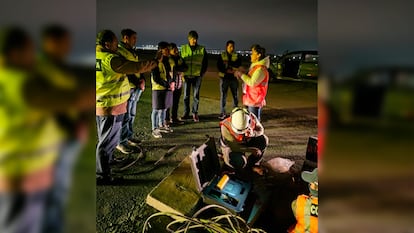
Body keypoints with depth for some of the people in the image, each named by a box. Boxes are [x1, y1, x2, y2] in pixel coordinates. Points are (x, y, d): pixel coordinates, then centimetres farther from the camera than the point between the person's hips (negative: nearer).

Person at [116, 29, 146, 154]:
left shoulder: (132, 52, 17)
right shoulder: (118, 51, -12)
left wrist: (142, 79, 0)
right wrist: (137, 82, -19)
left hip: (137, 87, 9)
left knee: (132, 115, 17)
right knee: (125, 116, -2)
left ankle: (129, 136, 30)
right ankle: (121, 142, 8)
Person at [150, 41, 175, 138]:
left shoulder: (166, 61, 10)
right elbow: (156, 79, -17)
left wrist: (171, 82, 1)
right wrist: (168, 85, -17)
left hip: (167, 89, 8)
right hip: (158, 89, -7)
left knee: (164, 108, 15)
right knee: (156, 110, -1)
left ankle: (161, 126, 29)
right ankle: (154, 129, 7)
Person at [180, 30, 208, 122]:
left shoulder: (202, 49, 3)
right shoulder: (183, 48, 4)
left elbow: (205, 63, 10)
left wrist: (202, 73, 2)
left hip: (197, 76, 0)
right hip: (186, 75, 1)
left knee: (196, 95, 2)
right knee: (186, 95, 5)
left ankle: (195, 113, 11)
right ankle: (186, 113, 15)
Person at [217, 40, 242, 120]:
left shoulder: (237, 56, 7)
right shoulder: (222, 55, 4)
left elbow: (239, 65, -8)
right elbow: (219, 66, -5)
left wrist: (228, 62, -19)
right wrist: (227, 71, -19)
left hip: (234, 78, 2)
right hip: (224, 78, -1)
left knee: (235, 95, 6)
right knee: (223, 95, -1)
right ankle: (222, 113, 6)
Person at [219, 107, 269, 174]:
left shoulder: (252, 118, -25)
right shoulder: (226, 126, -34)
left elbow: (261, 130, -9)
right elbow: (234, 147, -30)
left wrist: (254, 133, -33)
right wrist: (252, 150, -33)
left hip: (246, 141, 5)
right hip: (230, 146, -4)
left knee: (263, 140, -19)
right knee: (240, 163, -32)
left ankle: (252, 164, -2)